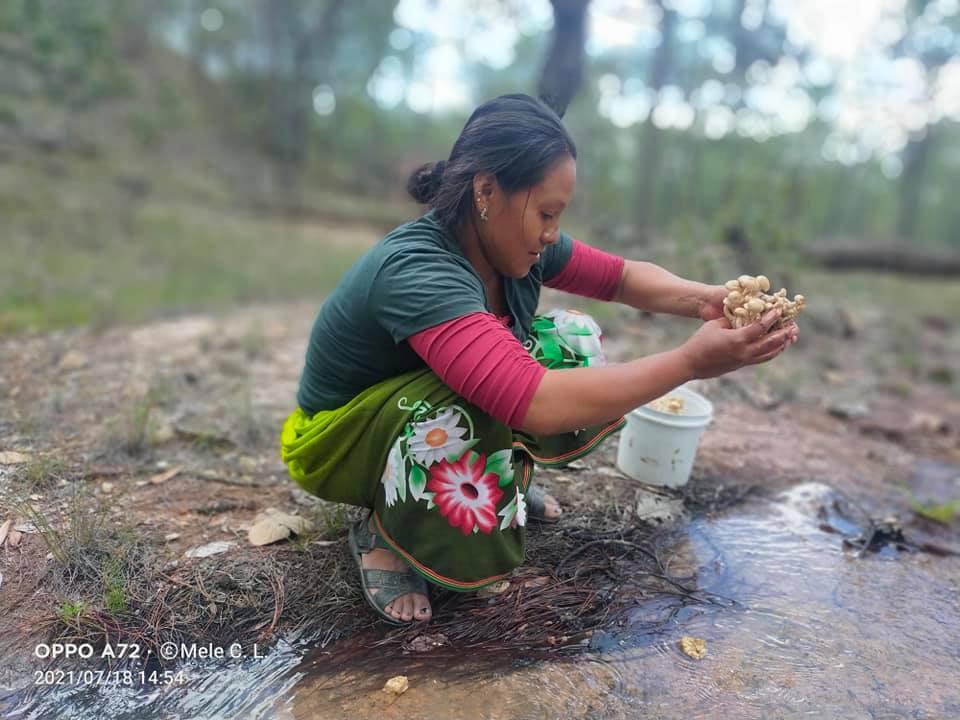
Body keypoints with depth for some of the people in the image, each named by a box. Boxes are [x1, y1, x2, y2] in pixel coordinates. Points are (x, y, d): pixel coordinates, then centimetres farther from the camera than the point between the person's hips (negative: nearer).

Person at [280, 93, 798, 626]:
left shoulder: (513, 244, -12)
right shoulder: (415, 270, -37)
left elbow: (622, 277, -1)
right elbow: (534, 402, -47)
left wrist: (703, 299, -20)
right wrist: (692, 361, -43)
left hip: (419, 398, 7)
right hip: (338, 440, -7)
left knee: (575, 342, -5)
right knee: (476, 420, -39)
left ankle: (505, 475, 10)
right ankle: (383, 535, -8)